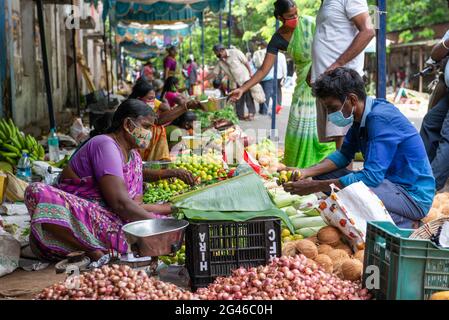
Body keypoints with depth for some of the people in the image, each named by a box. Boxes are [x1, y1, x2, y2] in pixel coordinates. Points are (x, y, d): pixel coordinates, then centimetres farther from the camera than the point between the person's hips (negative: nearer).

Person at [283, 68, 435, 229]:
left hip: (413, 196, -10)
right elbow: (344, 155, 15)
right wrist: (306, 172, -2)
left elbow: (371, 177, -28)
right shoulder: (360, 116, 5)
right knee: (322, 175, 5)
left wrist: (316, 187, -24)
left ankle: (405, 223, -11)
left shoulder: (381, 118, -23)